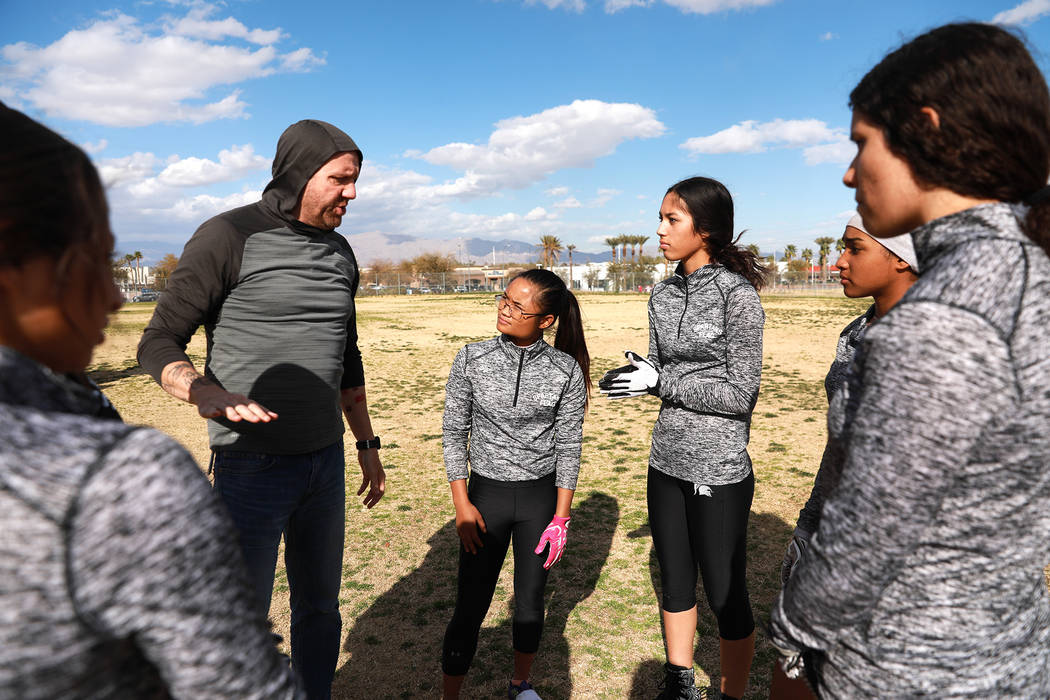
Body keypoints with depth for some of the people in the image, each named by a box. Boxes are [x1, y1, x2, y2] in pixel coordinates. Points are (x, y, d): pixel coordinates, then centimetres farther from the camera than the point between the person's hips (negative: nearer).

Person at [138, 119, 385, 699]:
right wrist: (207, 394, -31)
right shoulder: (228, 238, -11)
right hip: (252, 466, -6)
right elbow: (158, 344, -10)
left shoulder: (339, 253, 9)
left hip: (325, 461, 6)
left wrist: (367, 444, 18)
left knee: (320, 607, 18)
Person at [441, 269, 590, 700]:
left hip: (542, 495, 1)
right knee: (470, 607, 4)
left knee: (530, 600, 15)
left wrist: (561, 518, -4)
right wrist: (461, 504, -6)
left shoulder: (566, 371, -9)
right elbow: (454, 432, -2)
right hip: (486, 492, 0)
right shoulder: (472, 360, -8)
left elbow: (569, 446, -4)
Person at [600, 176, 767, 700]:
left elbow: (740, 393, -15)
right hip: (666, 464, 6)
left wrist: (661, 380, -17)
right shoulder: (663, 294, 6)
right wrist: (640, 373, -8)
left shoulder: (738, 294, -13)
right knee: (675, 582, 19)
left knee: (725, 594, 8)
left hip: (718, 470, -6)